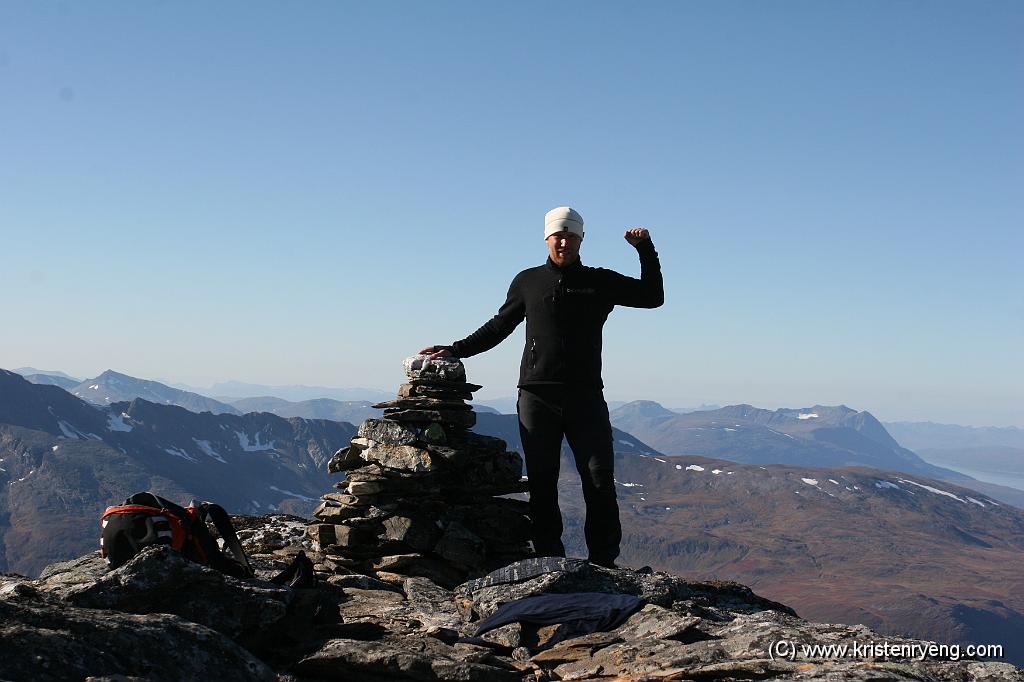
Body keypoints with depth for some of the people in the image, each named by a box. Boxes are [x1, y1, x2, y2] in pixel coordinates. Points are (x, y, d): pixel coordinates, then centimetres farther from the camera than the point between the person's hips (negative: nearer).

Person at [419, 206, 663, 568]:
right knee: (541, 483, 1)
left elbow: (653, 296, 12)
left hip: (586, 398, 0)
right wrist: (455, 350, 15)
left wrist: (645, 249, 2)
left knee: (600, 481, -6)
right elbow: (499, 327, 21)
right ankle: (550, 561, 5)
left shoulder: (601, 282, 11)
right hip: (536, 397, 1)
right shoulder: (528, 281, 12)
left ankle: (604, 562, -2)